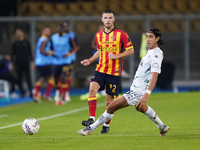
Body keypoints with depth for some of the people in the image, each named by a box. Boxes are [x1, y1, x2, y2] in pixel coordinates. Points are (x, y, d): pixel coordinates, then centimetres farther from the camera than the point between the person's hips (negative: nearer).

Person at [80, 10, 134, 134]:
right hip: (100, 70, 3)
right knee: (92, 88, -22)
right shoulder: (98, 35, 10)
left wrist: (116, 56, -14)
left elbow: (131, 50, -2)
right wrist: (90, 60, 10)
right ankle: (92, 119, -24)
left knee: (110, 99, 1)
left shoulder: (121, 34, -4)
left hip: (114, 72, -3)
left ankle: (106, 125, 19)